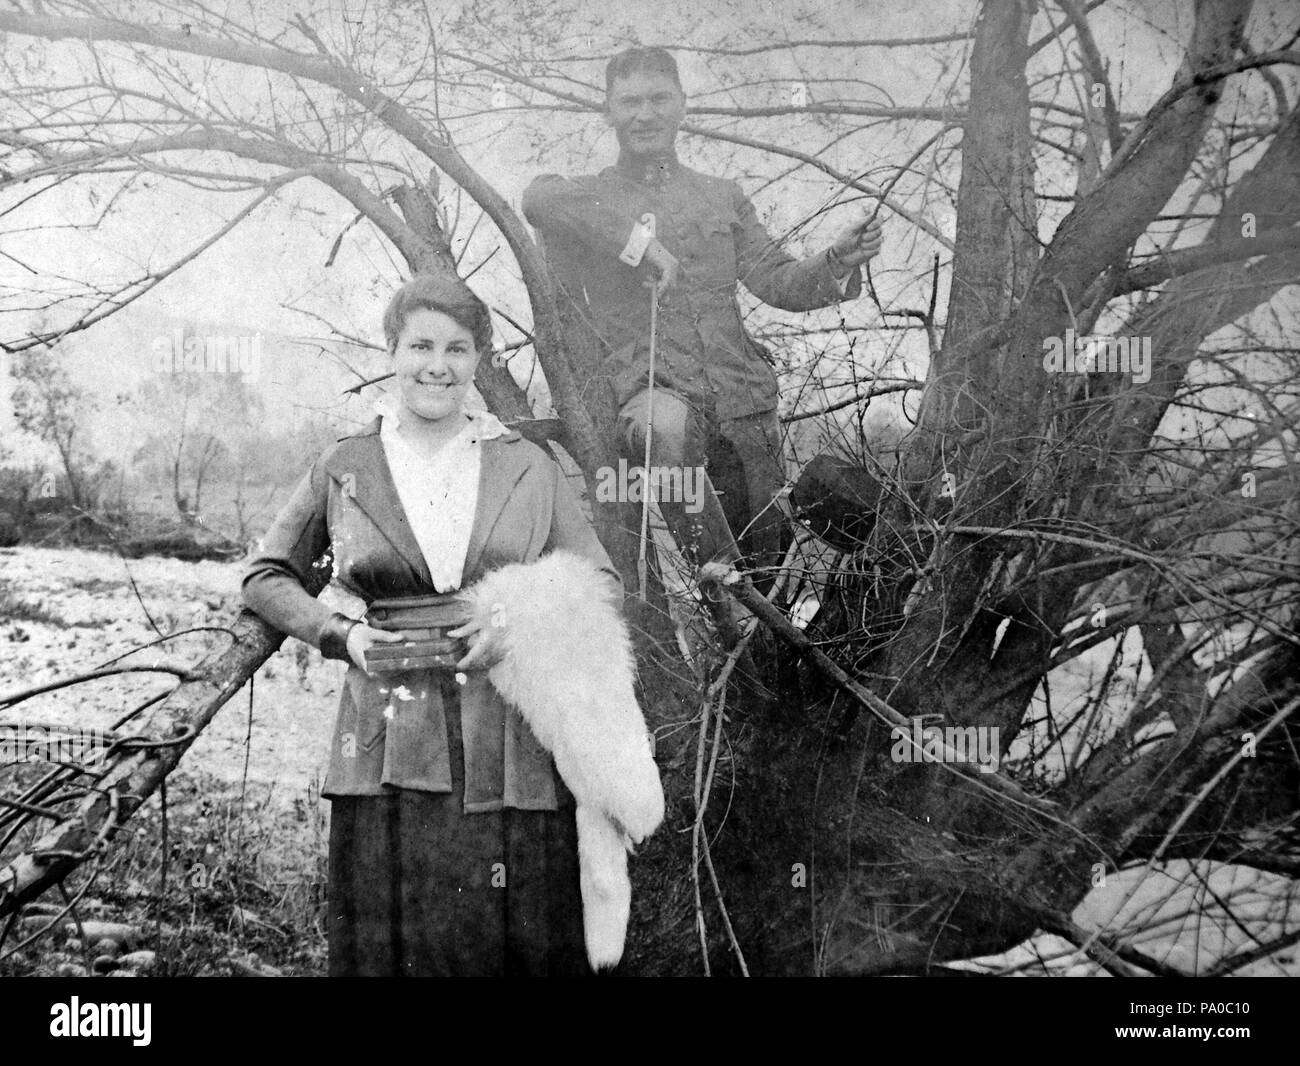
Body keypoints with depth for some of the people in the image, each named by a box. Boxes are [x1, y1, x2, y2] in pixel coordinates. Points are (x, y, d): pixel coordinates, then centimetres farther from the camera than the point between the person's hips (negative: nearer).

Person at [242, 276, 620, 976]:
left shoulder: (529, 468, 7)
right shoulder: (345, 470, 7)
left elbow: (601, 583, 11)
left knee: (518, 945, 2)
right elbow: (266, 576, 17)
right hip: (389, 758, 0)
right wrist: (337, 634, -1)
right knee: (394, 943, 2)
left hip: (513, 756, 0)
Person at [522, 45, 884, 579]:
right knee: (666, 427, -39)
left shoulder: (723, 197, 21)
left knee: (767, 550, 2)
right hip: (652, 389, -4)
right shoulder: (590, 197, 9)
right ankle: (722, 575, -27)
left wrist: (837, 261, -8)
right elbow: (539, 199, -16)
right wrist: (637, 239, -24)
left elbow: (776, 282, 12)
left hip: (743, 394, 4)